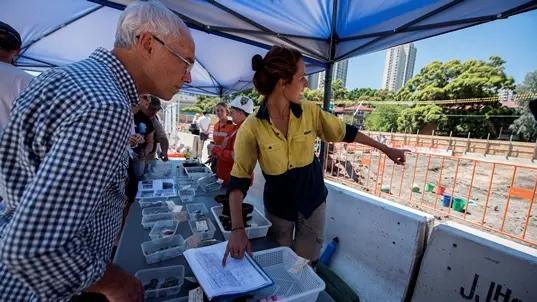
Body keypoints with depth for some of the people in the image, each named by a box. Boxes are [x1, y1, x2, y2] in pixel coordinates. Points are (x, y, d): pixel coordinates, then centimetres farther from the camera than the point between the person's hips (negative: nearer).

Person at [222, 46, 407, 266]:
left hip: (313, 202, 2)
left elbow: (345, 132, 1)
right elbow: (238, 180, -21)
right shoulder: (252, 128, -23)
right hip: (278, 207, -1)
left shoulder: (310, 112, -13)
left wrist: (385, 149, 9)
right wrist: (237, 229, -30)